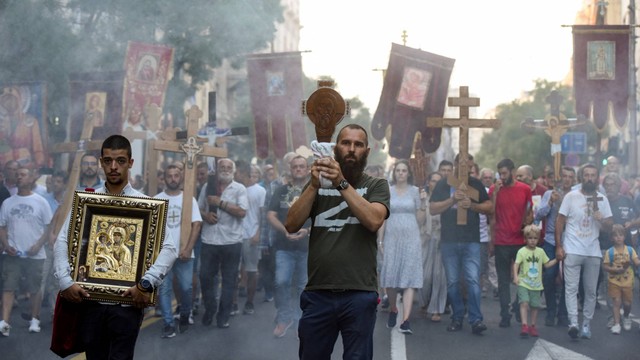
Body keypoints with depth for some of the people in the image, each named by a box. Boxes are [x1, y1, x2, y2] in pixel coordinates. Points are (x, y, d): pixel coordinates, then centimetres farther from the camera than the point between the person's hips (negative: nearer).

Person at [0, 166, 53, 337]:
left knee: (35, 288, 6)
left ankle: (35, 320, 20)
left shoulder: (40, 202, 0)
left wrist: (38, 245, -12)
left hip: (34, 255, -2)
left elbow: (50, 227, 0)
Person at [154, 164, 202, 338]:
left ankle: (184, 316, 25)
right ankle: (168, 324, 7)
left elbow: (196, 225, -1)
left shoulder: (189, 199, 3)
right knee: (164, 289, 1)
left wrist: (188, 249, -10)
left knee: (186, 287, 1)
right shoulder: (156, 199, 3)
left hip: (183, 253, 0)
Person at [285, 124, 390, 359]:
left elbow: (374, 221, -14)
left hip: (359, 295, -2)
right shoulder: (317, 185, 11)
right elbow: (291, 226, -2)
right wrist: (314, 186, -13)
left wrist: (342, 183, -19)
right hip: (317, 294, 2)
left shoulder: (376, 186, 5)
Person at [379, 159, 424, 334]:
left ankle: (406, 319, -13)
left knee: (409, 278, -8)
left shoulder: (415, 191, 5)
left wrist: (423, 202, -9)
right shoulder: (387, 191, 8)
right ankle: (393, 309, 29)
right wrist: (381, 240, 3)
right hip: (392, 238, 2)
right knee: (390, 277, 3)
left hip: (411, 238, -1)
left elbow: (421, 220, 5)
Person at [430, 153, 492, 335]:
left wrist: (472, 205, -10)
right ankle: (457, 318, 14)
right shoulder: (443, 185, 7)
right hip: (448, 241, 1)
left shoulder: (475, 184, 9)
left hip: (471, 241, -1)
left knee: (473, 280, -9)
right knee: (452, 282, 5)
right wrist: (452, 200, -13)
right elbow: (432, 209, 0)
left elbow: (490, 207, 7)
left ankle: (476, 320, -10)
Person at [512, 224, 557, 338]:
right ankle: (524, 325, -16)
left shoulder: (540, 251, 9)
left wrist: (557, 259, 4)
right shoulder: (522, 251, -5)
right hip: (523, 283, -4)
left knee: (535, 305, 7)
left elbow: (547, 264, 16)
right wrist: (515, 276, -26)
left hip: (536, 285, 4)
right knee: (524, 303, -17)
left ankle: (532, 325, 21)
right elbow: (516, 264, -12)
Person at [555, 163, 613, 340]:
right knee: (571, 288, -10)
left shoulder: (602, 199, 6)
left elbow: (609, 226, 8)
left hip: (593, 252, 3)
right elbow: (560, 221, 0)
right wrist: (559, 246, -7)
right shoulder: (571, 196, -2)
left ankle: (586, 324, 14)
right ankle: (573, 323, -17)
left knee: (591, 291, 6)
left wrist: (601, 218, -14)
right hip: (572, 251, -3)